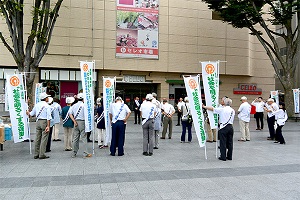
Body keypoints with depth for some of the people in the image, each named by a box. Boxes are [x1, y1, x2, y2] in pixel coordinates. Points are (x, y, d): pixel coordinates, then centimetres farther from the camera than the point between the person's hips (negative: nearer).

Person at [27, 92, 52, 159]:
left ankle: (36, 154, 17)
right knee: (44, 139, -3)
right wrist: (48, 126, -17)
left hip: (38, 122, 6)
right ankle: (42, 154, -3)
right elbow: (48, 117, -15)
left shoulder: (37, 105, 10)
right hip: (44, 122, -6)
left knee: (37, 138, 11)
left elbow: (32, 113, 21)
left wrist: (28, 113, 43)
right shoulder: (47, 106, -8)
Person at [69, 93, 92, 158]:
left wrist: (74, 121, -1)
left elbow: (70, 114, 1)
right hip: (82, 122, -5)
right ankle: (85, 153, -2)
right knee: (84, 138, -2)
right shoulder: (84, 105, -7)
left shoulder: (74, 105, 8)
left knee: (75, 138, 11)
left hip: (76, 122, 5)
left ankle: (74, 154, 16)